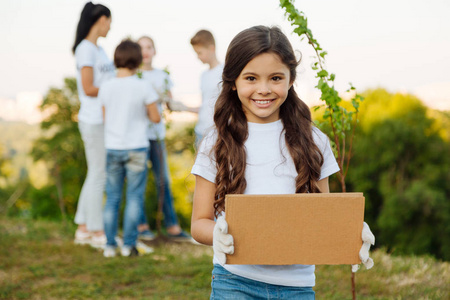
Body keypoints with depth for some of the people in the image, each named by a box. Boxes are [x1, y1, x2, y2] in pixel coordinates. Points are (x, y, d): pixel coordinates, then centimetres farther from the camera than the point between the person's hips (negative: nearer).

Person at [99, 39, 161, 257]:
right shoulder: (143, 87, -10)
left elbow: (105, 118, 9)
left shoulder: (106, 87, 0)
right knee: (134, 197, 5)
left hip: (112, 148, 3)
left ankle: (110, 245, 10)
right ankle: (129, 244, 6)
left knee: (112, 197, 9)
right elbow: (156, 118, -4)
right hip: (136, 149, -3)